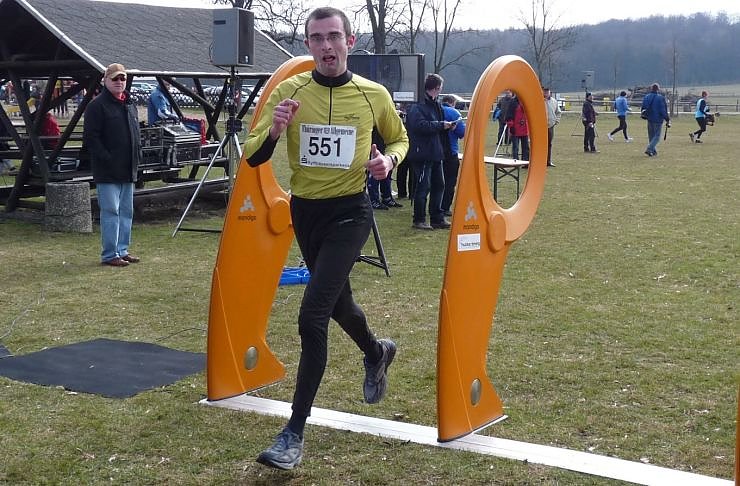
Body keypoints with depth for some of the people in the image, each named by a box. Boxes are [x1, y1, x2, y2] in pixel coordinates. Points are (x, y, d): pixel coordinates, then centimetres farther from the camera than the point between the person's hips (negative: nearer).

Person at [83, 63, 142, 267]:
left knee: (126, 211, 12)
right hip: (107, 172, -8)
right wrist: (106, 159, -18)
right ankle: (110, 254, -2)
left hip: (128, 169, 8)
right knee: (110, 211, -7)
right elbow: (90, 137, -13)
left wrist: (137, 155, 12)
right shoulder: (97, 105, -9)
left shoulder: (129, 104, 16)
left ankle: (122, 250, 21)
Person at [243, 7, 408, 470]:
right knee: (336, 300, 23)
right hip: (304, 211, 4)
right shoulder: (289, 91, -5)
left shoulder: (374, 95, -6)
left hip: (350, 213, -4)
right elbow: (252, 158, -7)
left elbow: (400, 138, 13)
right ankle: (377, 353, 57)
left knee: (312, 316, -16)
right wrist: (273, 131, -27)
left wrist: (389, 159, -10)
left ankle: (295, 433, -7)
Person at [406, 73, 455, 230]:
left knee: (438, 185, 11)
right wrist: (441, 125, -20)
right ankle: (418, 220, 5)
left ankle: (437, 218, 20)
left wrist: (448, 126, 6)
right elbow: (421, 125, -26)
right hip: (422, 153, -9)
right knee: (423, 186, -5)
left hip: (435, 152, 9)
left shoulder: (436, 105, 16)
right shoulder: (418, 107, -14)